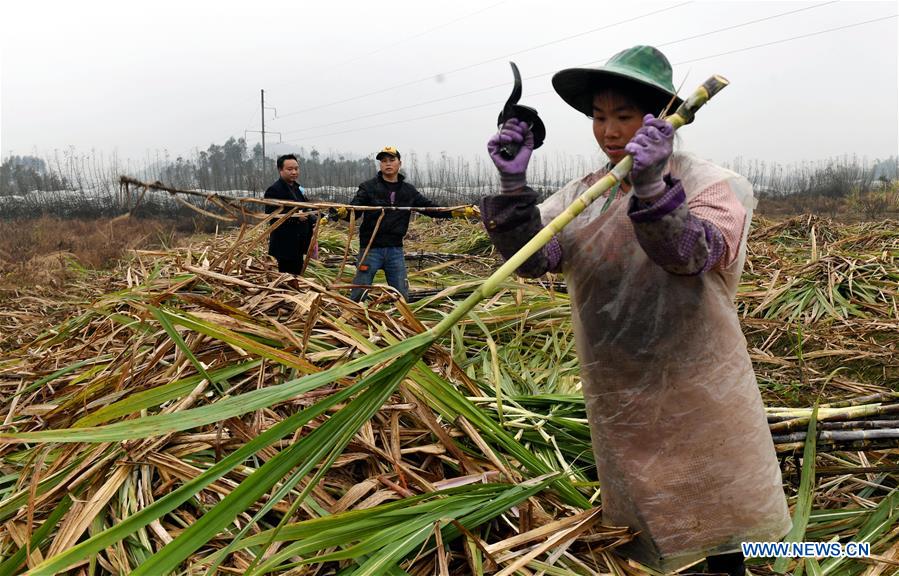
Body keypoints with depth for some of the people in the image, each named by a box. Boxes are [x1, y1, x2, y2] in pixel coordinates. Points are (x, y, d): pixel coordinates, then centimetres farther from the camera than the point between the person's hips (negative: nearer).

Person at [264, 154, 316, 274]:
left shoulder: (298, 188, 17)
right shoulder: (274, 190, -11)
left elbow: (305, 209, 27)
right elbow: (271, 215, -21)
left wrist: (312, 219, 6)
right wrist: (295, 217, -26)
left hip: (298, 244, 9)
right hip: (285, 245, -9)